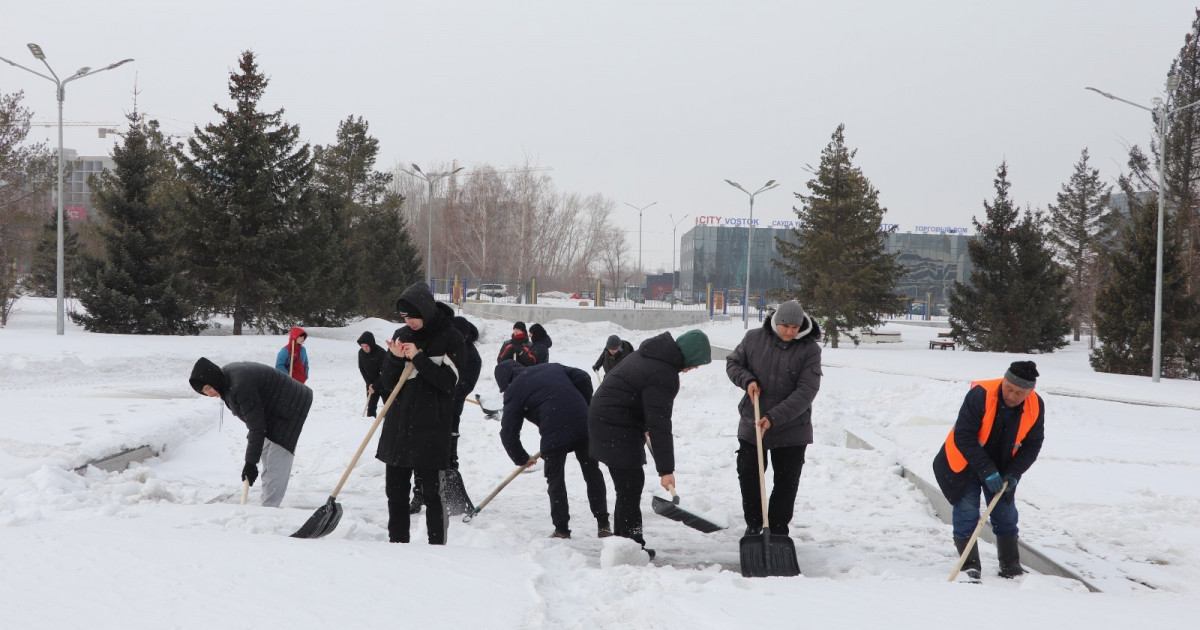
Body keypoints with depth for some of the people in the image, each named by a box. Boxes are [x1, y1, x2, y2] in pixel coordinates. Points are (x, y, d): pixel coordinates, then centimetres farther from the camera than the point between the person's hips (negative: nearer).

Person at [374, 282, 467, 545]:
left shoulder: (451, 338, -5)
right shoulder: (401, 335, 9)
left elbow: (449, 381, -13)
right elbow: (387, 383, 7)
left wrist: (418, 358, -16)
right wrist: (396, 359, -12)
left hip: (432, 426, -5)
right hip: (398, 423, 5)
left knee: (431, 490, -4)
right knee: (395, 488, 9)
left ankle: (438, 545, 2)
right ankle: (397, 542, 19)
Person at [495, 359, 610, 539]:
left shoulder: (514, 391, 9)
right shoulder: (552, 367, 22)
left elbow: (508, 432, 6)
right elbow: (583, 378, 11)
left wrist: (521, 458, 19)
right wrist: (586, 408, 19)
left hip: (554, 433, -4)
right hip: (584, 425, 4)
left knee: (555, 479, 14)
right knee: (592, 473, 16)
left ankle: (562, 529, 15)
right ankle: (603, 525, 22)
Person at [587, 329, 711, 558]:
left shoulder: (652, 353, 9)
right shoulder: (663, 375, -23)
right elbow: (660, 425, -24)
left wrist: (643, 428, 34)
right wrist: (666, 469, -22)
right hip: (616, 429, -11)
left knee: (629, 485, 16)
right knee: (630, 486, -8)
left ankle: (623, 540, 23)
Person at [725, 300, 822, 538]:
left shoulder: (810, 349, -13)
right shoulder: (754, 339, -4)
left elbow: (806, 391, -18)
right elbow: (733, 363, 11)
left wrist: (774, 417, -25)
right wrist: (747, 379, -13)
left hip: (791, 429, -2)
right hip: (751, 425, 2)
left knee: (786, 483, 4)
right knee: (748, 475, 10)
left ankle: (778, 531, 18)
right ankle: (753, 524, 29)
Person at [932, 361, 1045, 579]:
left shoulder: (1036, 407, -16)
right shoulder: (980, 395, -31)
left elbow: (1032, 445, -4)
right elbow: (963, 437, -28)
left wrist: (1013, 473, -18)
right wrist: (987, 471, -29)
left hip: (1002, 469, 4)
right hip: (965, 464, -4)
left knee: (1006, 516, 10)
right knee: (966, 516, -7)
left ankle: (1010, 566, 23)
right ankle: (970, 566, 4)